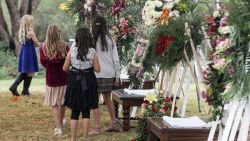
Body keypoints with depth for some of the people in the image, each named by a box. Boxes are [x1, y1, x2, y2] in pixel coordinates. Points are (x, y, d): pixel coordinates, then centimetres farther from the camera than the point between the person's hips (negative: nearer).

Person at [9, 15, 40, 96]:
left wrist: (32, 43, 10)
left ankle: (14, 86, 3)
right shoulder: (31, 33, -15)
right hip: (30, 53, -7)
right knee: (30, 72, 3)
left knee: (24, 72, 15)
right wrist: (37, 43, 14)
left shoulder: (21, 32, 6)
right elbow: (37, 44, -7)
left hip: (23, 52, 7)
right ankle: (25, 90, 7)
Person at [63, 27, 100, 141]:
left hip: (75, 82, 0)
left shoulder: (72, 50, -6)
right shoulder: (92, 52, -7)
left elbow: (65, 68, -3)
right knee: (86, 112, 9)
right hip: (88, 83, 0)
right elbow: (97, 69, -5)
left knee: (75, 112, 10)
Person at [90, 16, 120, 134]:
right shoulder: (110, 40, 5)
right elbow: (116, 60, 6)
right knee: (107, 99, 21)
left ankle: (97, 128, 1)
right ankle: (113, 124, 27)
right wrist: (117, 76, 12)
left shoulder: (92, 40, -8)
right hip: (109, 73, 5)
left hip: (97, 74, -5)